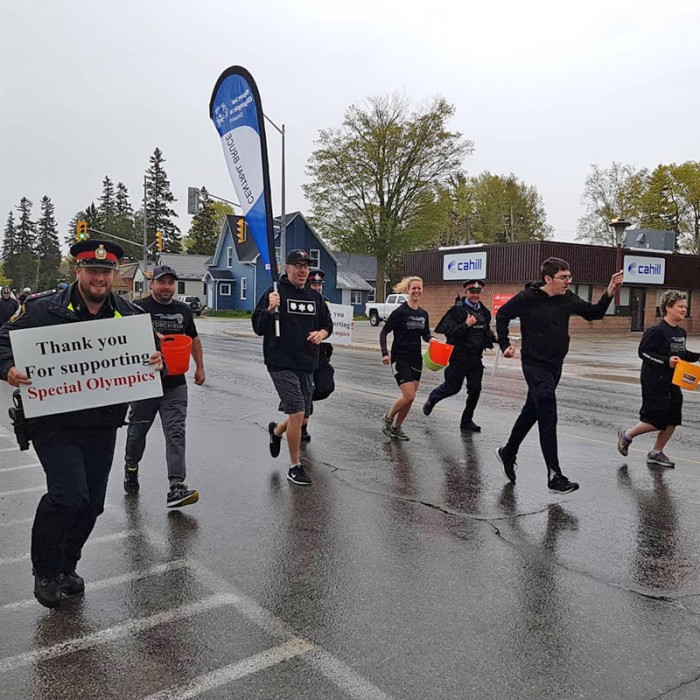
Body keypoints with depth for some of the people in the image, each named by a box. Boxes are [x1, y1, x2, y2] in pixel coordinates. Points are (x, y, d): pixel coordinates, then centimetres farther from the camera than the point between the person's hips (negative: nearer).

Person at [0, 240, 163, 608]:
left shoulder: (129, 314, 3)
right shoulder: (44, 308, -7)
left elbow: (149, 351, 13)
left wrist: (157, 360, -12)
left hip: (103, 427, 4)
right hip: (55, 423, -4)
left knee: (92, 503, 12)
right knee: (68, 496, -16)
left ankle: (65, 567, 38)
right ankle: (45, 570, 13)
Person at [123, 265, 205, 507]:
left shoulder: (184, 310, 11)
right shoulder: (139, 307, -2)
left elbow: (194, 339, 24)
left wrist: (199, 367, 20)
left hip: (175, 384, 2)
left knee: (176, 433, -8)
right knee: (138, 430, 13)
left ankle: (176, 487, -13)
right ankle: (131, 468, 41)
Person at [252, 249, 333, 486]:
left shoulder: (315, 297, 12)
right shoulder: (275, 293, -6)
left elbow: (328, 323, 21)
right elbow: (258, 328, -8)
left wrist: (322, 333, -2)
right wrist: (270, 310, -26)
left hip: (307, 364, 6)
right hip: (281, 364, -6)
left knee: (302, 417, 13)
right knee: (297, 413, -13)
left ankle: (276, 431, 47)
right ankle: (295, 467, 3)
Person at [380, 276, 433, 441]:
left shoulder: (423, 314, 8)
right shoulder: (400, 312, -9)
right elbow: (384, 332, -6)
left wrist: (431, 339, -4)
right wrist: (385, 353, -17)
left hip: (416, 359, 6)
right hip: (400, 359, -6)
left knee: (410, 397, 6)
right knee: (409, 396, -14)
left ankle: (396, 428, 21)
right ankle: (388, 419, 9)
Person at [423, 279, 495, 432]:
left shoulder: (484, 312, 11)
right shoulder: (457, 310, -11)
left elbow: (486, 332, 25)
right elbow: (448, 331, -18)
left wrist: (493, 338, 6)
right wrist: (466, 324, -26)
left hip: (476, 357, 6)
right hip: (459, 356, -6)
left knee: (475, 389, 5)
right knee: (453, 387, 0)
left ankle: (467, 421, 16)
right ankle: (432, 399, 31)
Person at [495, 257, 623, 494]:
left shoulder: (568, 298, 1)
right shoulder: (527, 297, -13)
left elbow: (594, 313, 5)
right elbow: (502, 315, 0)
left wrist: (610, 291, -9)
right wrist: (505, 344, -4)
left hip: (555, 365, 7)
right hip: (535, 365, -6)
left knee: (532, 412, 18)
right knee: (548, 416, -15)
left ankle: (508, 453, 38)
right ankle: (554, 476, -13)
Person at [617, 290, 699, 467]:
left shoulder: (681, 332, 10)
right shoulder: (657, 331, -16)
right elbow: (644, 352, -18)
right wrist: (666, 361, -26)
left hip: (673, 382, 8)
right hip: (655, 382, -8)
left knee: (672, 419, 7)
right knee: (657, 421, -6)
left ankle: (656, 453, 22)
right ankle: (627, 435, 18)